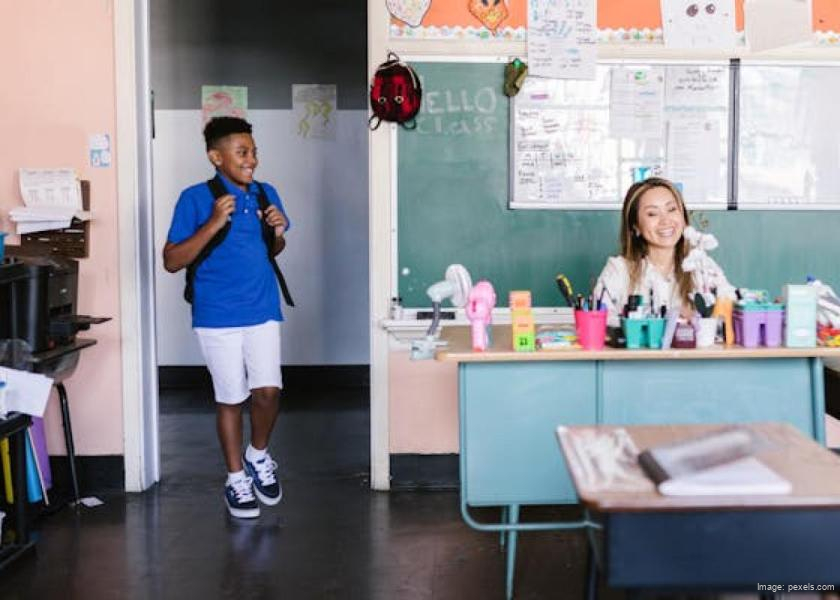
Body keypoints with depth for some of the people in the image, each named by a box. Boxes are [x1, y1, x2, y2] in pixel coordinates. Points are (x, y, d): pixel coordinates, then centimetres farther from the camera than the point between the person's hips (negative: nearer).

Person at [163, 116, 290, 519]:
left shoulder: (266, 194, 6)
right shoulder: (196, 198, -9)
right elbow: (172, 261, -11)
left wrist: (279, 233, -4)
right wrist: (213, 224, -22)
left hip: (263, 312, 3)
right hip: (218, 317, -3)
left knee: (268, 391, -6)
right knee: (230, 399, 5)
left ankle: (258, 456, 23)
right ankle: (236, 479, 21)